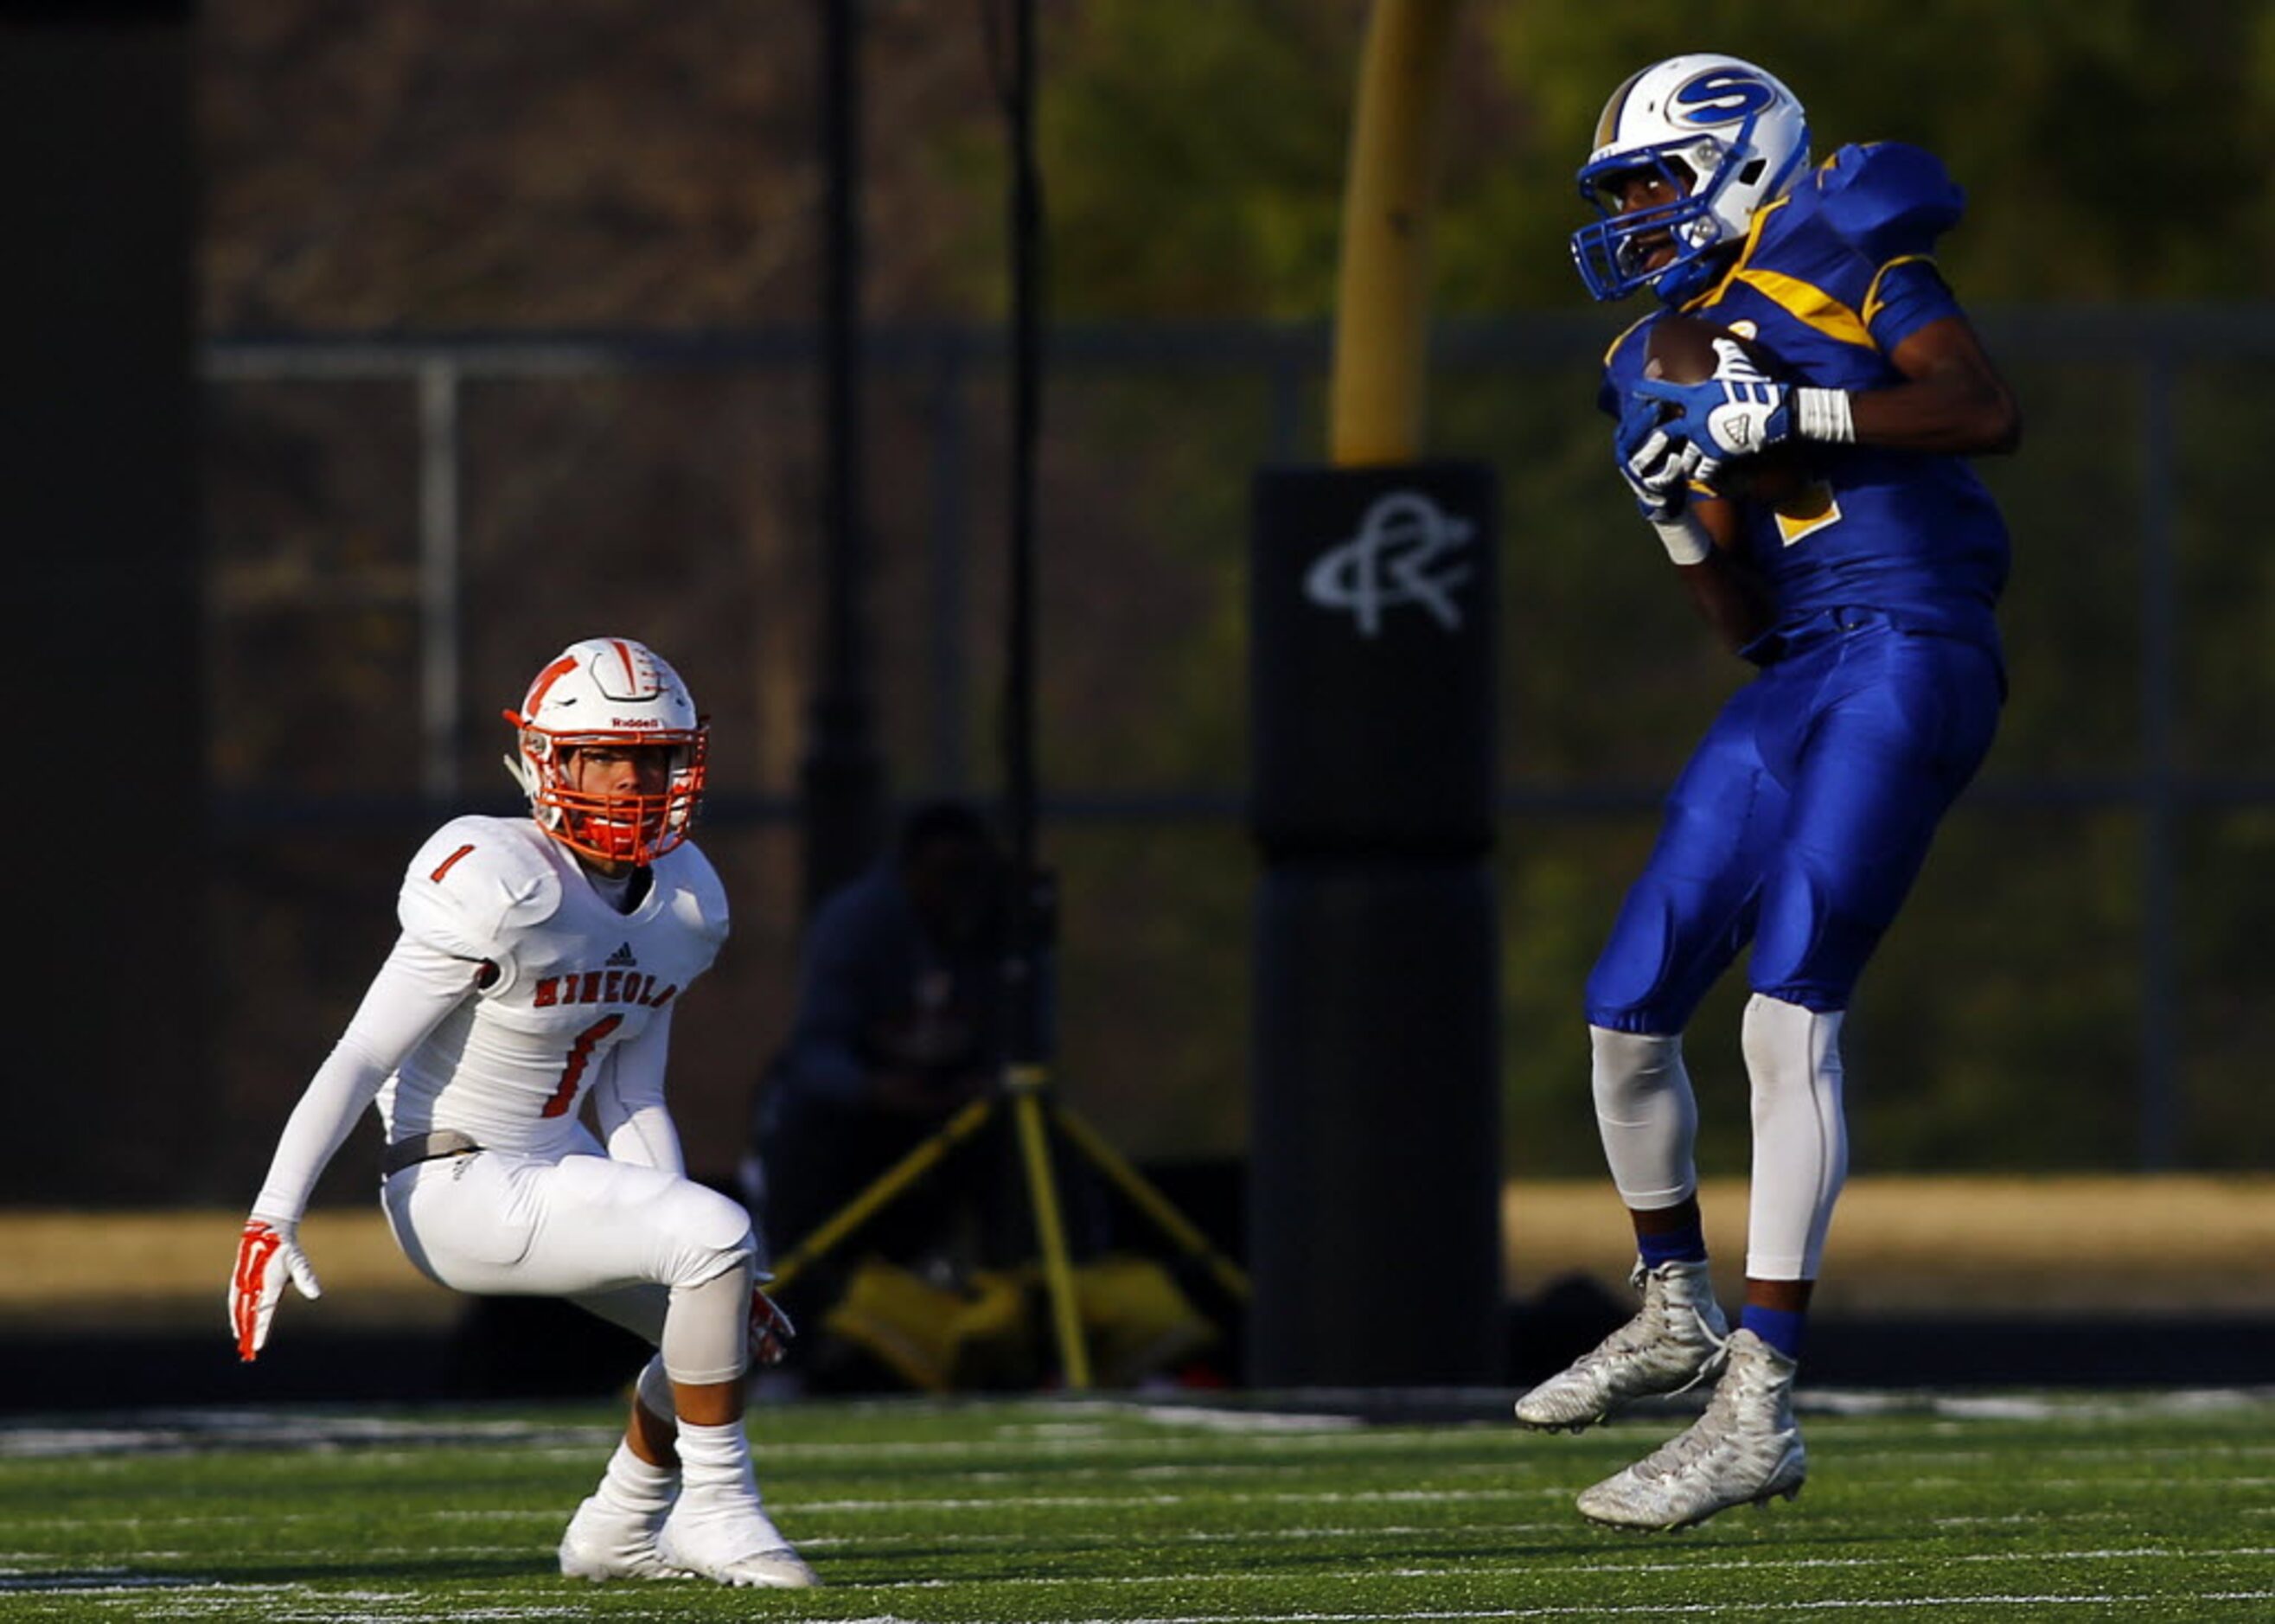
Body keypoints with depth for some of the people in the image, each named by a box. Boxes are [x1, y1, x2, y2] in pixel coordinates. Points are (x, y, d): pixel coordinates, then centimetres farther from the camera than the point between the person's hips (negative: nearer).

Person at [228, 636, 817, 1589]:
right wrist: (272, 1219, -26)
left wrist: (704, 1267, 3)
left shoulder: (680, 906, 4)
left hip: (558, 1169, 9)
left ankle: (617, 1530, 33)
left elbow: (631, 1101, 11)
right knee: (719, 1234, -24)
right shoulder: (500, 890, -21)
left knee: (736, 1323, 14)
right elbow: (361, 1059, -20)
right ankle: (718, 1512, -13)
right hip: (459, 1185, -9)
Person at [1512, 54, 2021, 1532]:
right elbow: (1743, 614, 17)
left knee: (1789, 1007, -17)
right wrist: (1679, 505, -1)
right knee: (1629, 1011, 10)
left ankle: (1760, 1409, -18)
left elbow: (1986, 412, -15)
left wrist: (1790, 414, -18)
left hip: (1912, 656, -8)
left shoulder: (1841, 257, 0)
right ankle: (1678, 1312, 35)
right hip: (1793, 682, 8)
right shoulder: (1668, 356, 19)